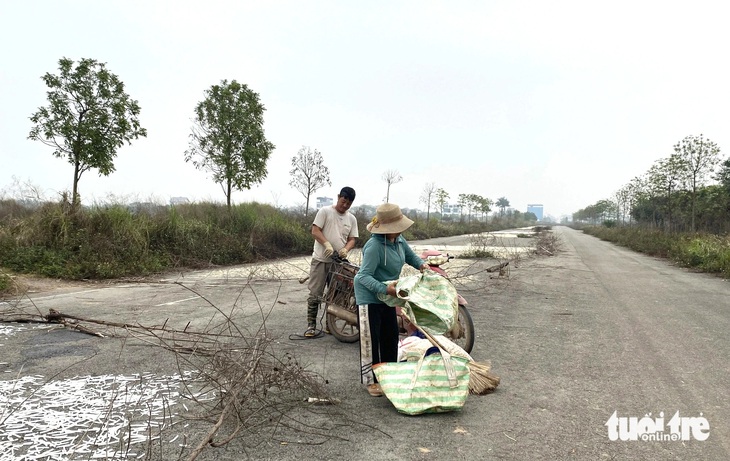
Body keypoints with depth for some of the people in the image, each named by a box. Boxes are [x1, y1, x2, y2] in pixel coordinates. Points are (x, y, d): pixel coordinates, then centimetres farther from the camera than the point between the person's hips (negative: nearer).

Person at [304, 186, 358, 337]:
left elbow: (352, 239, 8)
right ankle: (311, 325, 5)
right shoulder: (325, 211, -3)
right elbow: (315, 231, -9)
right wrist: (327, 244, -25)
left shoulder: (352, 219, 10)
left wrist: (346, 249, -15)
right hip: (320, 259, -4)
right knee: (315, 294, -2)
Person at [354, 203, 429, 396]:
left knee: (391, 336, 15)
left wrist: (421, 264, -6)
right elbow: (364, 276, -32)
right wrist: (384, 289, -42)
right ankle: (370, 380, 10)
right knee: (370, 339, -2)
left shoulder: (399, 240, -3)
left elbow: (410, 255, 15)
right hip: (369, 296, -8)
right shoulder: (374, 246, -29)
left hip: (387, 296, 9)